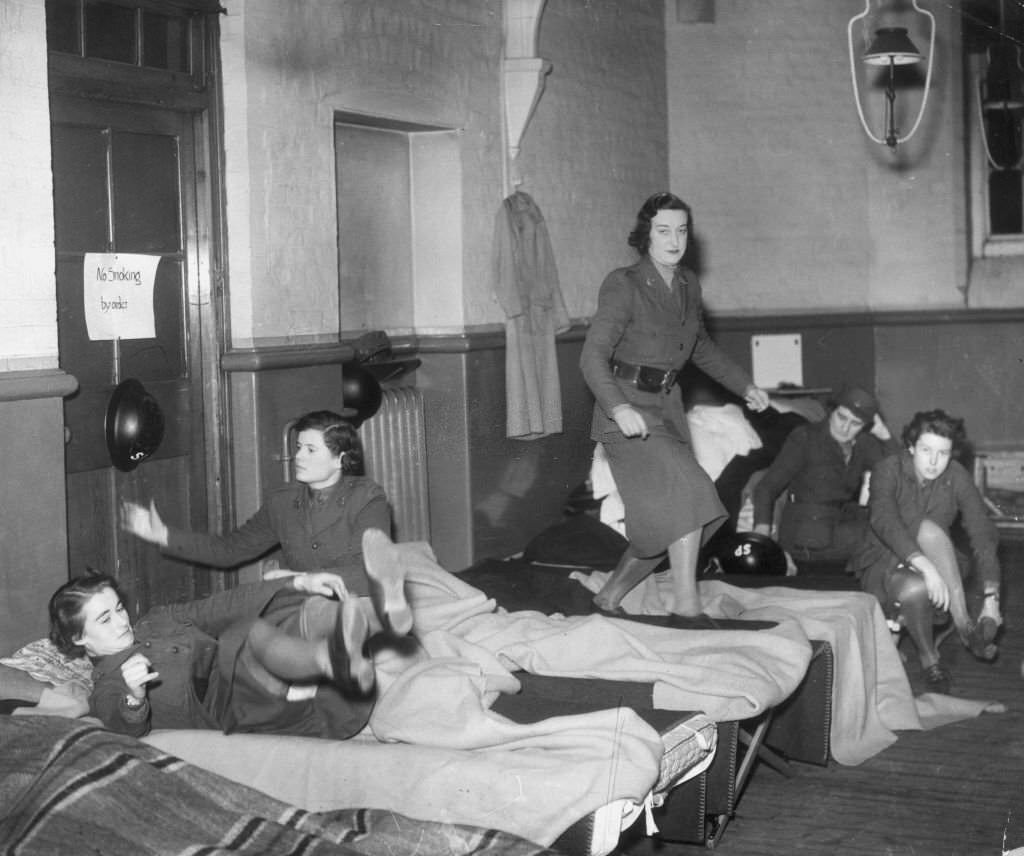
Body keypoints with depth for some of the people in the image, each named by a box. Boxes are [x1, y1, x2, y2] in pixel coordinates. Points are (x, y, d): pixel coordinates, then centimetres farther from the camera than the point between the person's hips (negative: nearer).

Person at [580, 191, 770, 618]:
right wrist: (619, 408, -36)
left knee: (665, 524, 6)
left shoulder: (688, 284, 10)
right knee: (688, 494, -23)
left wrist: (744, 385, 24)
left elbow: (701, 347, 27)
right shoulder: (623, 285, -12)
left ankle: (608, 597, 22)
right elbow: (593, 357, -20)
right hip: (628, 410, -7)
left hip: (667, 406, 7)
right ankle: (686, 605, -18)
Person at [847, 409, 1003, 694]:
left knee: (929, 531, -31)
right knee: (915, 588, -38)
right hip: (883, 565, -2)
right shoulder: (888, 470, -16)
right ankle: (929, 660, -16)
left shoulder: (957, 478, -8)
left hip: (930, 570, 3)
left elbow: (983, 534, -12)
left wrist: (991, 598, -23)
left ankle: (964, 624, -31)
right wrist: (925, 566, -47)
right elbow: (884, 522, -32)